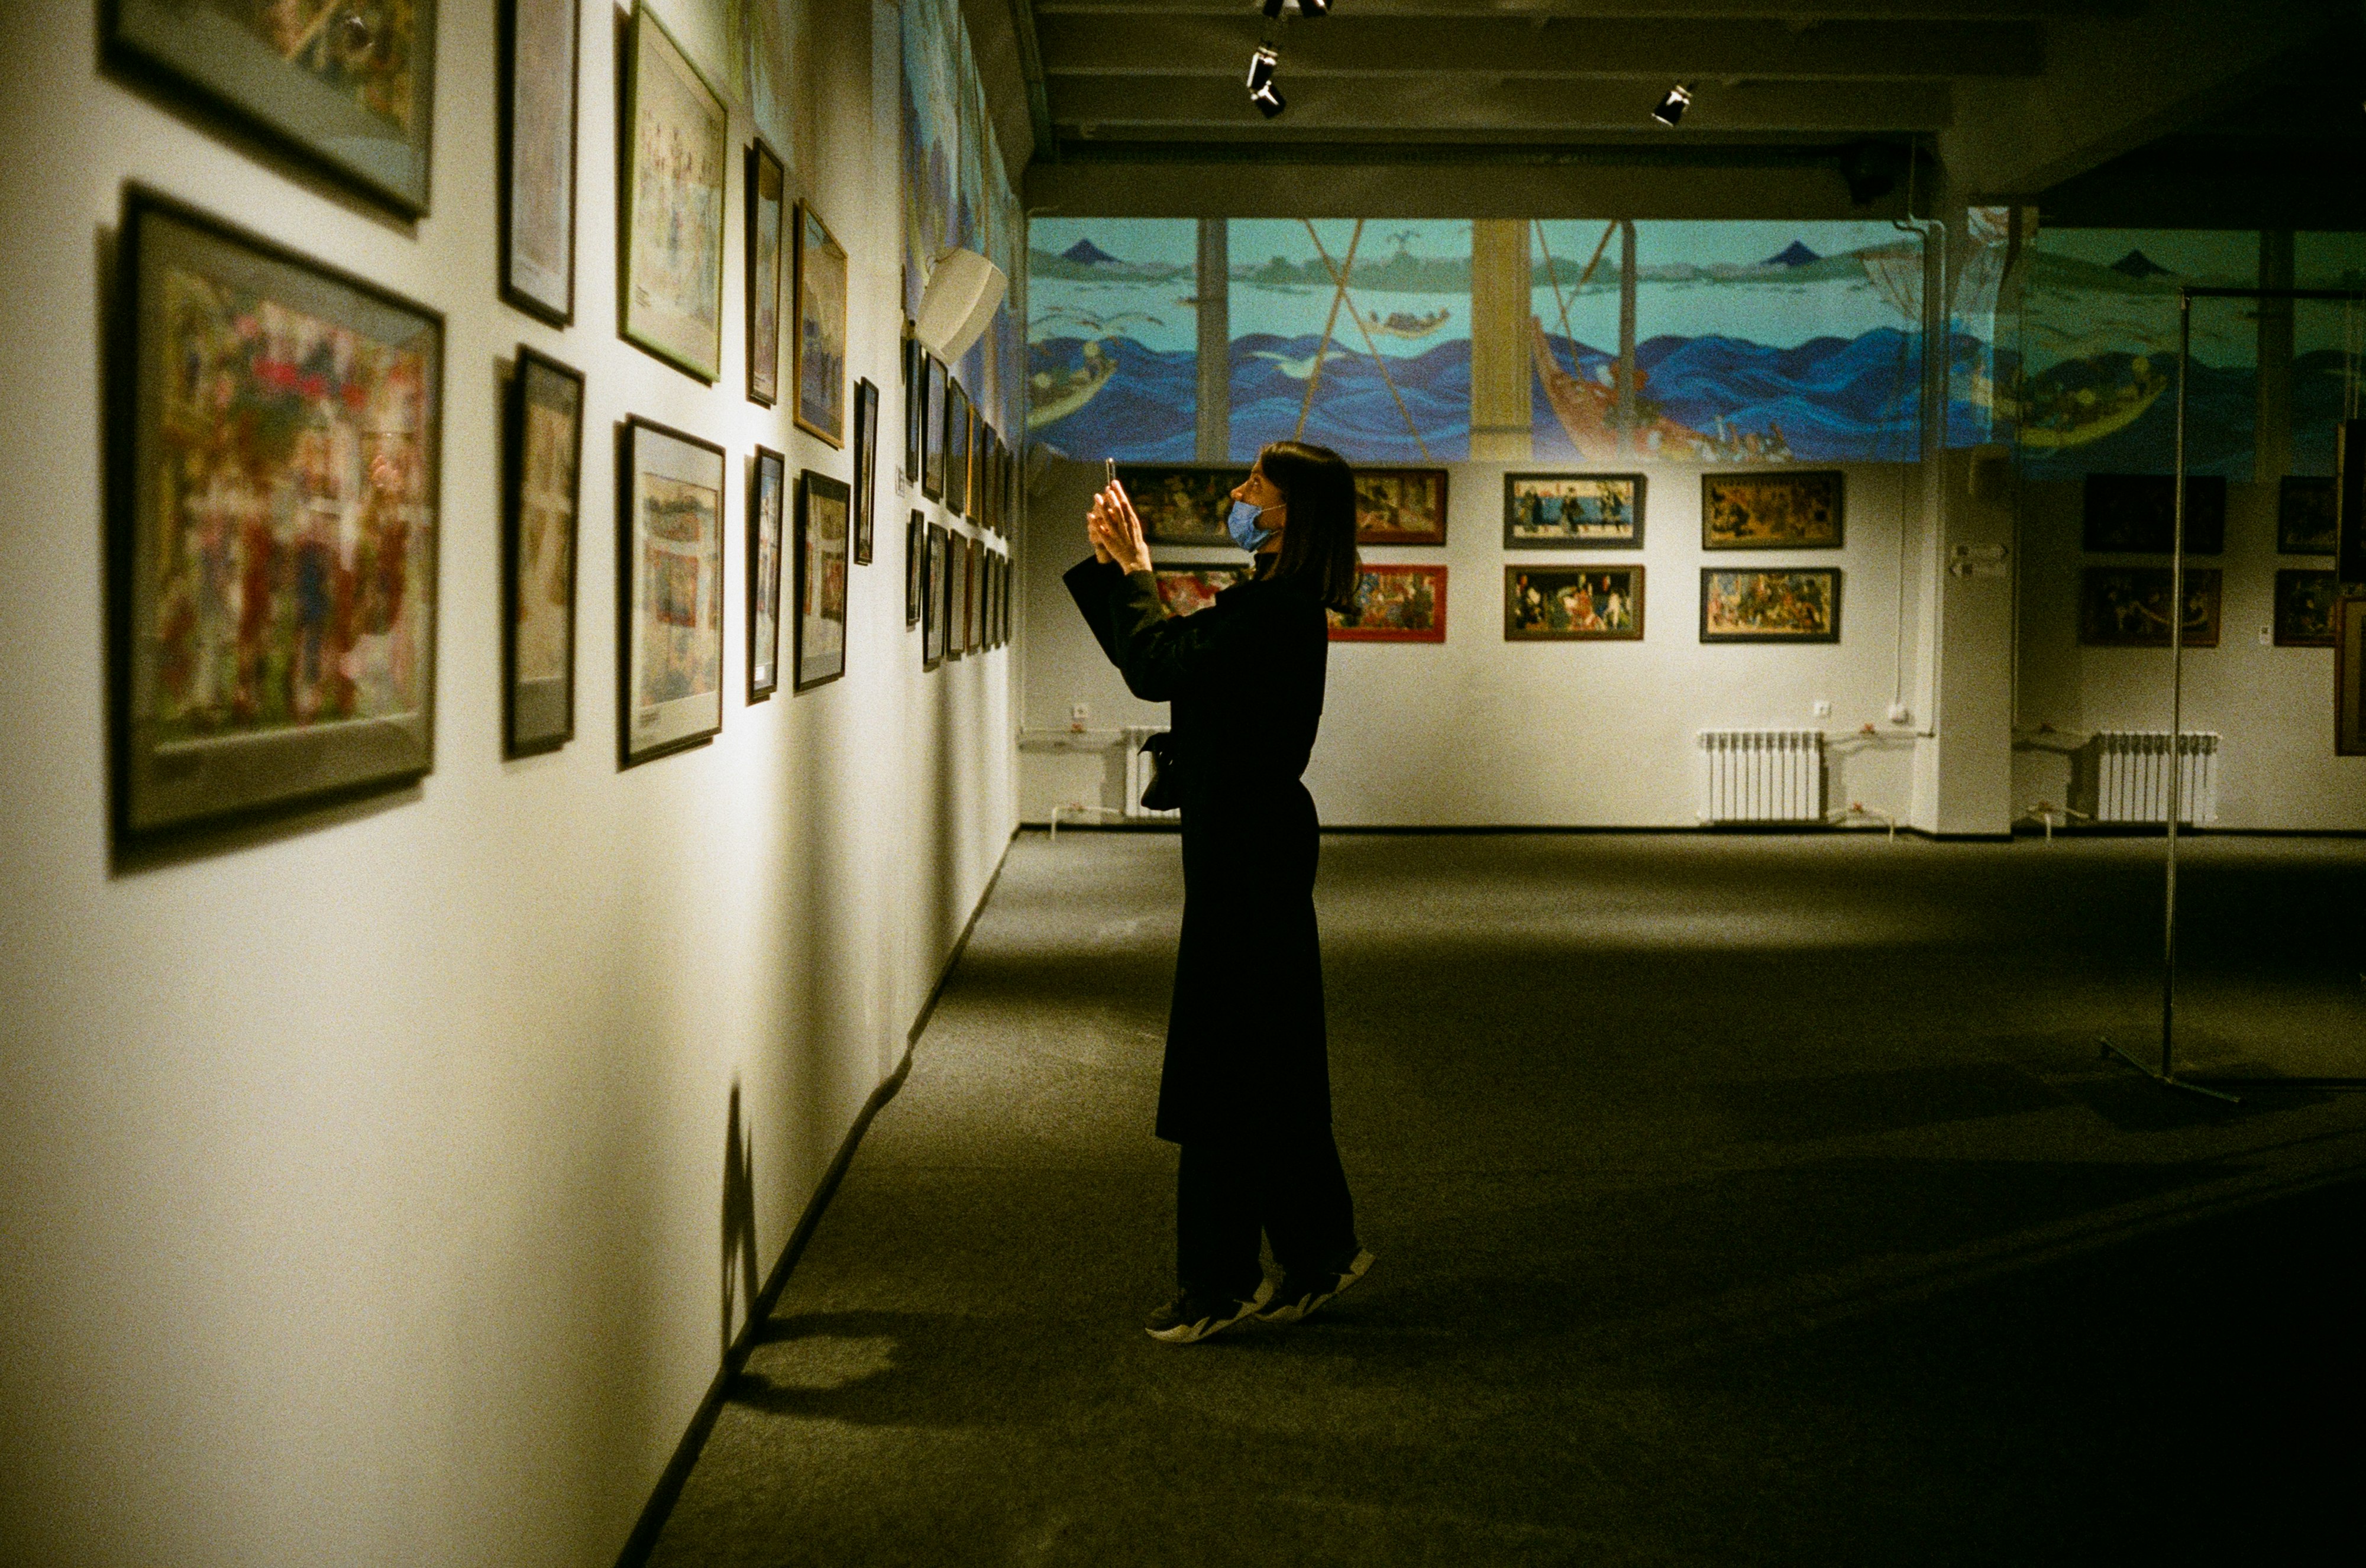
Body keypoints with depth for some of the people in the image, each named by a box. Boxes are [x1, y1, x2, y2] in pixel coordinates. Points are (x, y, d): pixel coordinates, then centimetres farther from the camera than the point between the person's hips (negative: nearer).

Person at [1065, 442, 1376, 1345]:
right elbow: (1152, 658, 20)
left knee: (1225, 1063, -2)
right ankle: (1317, 1254, 24)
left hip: (1249, 853, -10)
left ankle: (1219, 1282, 7)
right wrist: (1112, 564, 15)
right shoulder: (1275, 607, 14)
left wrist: (1131, 567, -10)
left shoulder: (1276, 612, -18)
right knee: (1270, 1062, 15)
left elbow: (1153, 666, -23)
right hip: (1251, 841, 10)